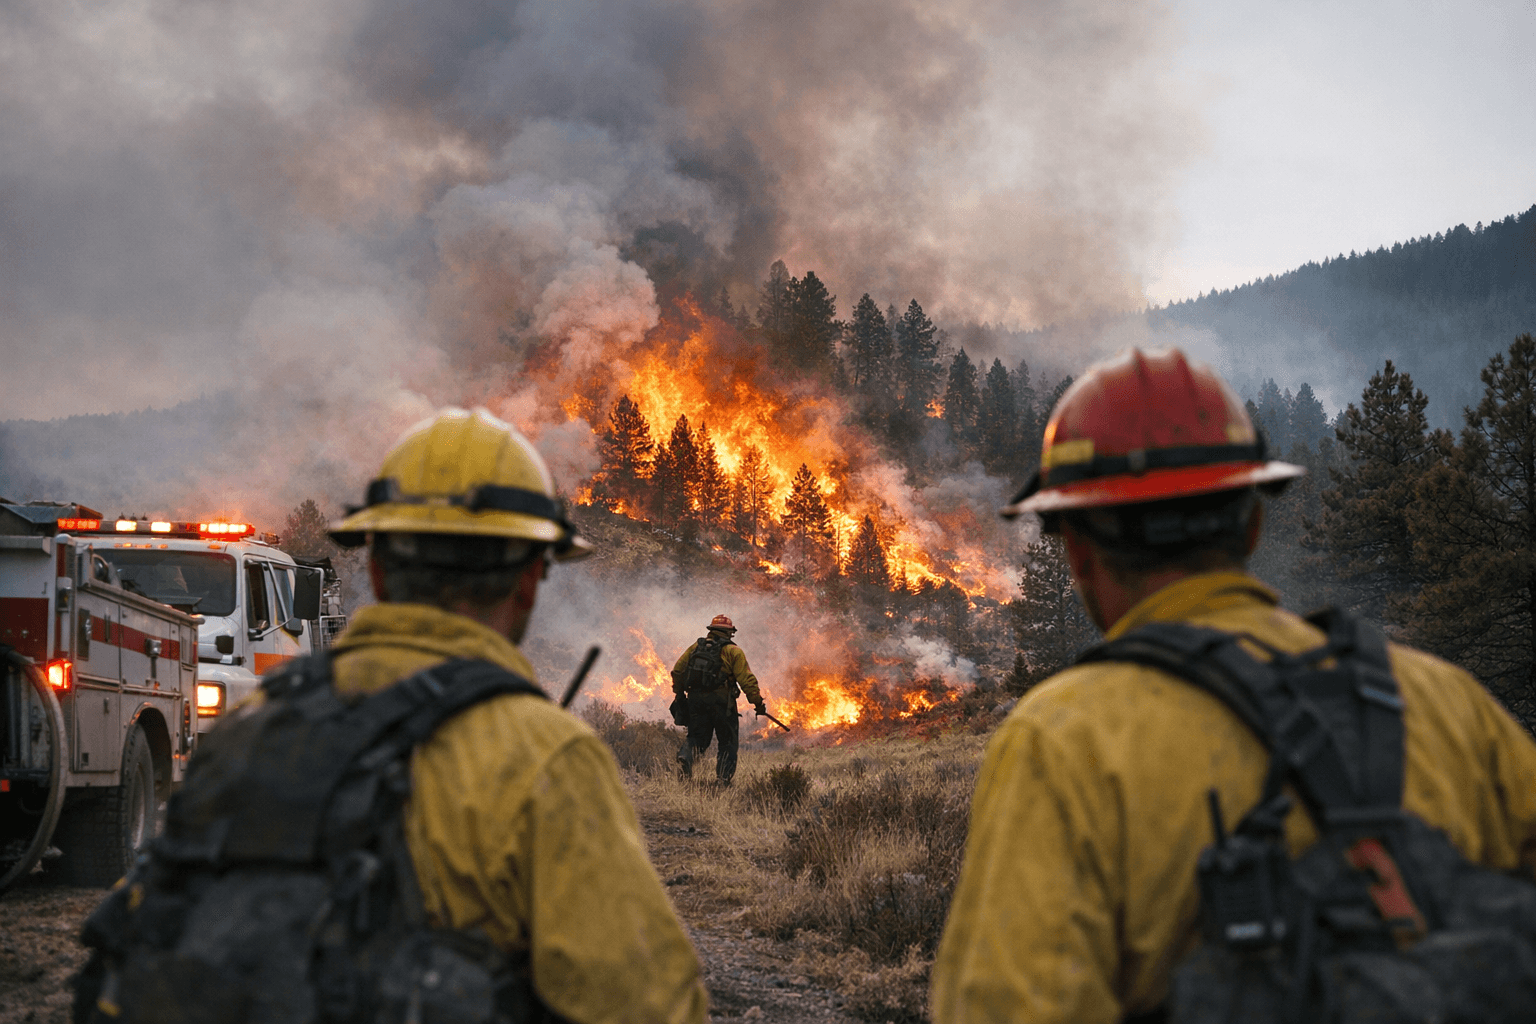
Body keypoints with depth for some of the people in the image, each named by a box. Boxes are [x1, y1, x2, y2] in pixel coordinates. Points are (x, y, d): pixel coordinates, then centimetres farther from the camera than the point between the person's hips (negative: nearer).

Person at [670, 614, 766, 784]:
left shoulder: (696, 647, 12)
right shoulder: (733, 651, -1)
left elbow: (677, 671, 13)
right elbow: (747, 680, -7)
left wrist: (679, 693, 26)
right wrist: (758, 702, -1)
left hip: (695, 700, 3)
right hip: (721, 703, -3)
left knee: (697, 736, 14)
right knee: (728, 741, 10)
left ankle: (686, 753, -19)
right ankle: (723, 779, 1)